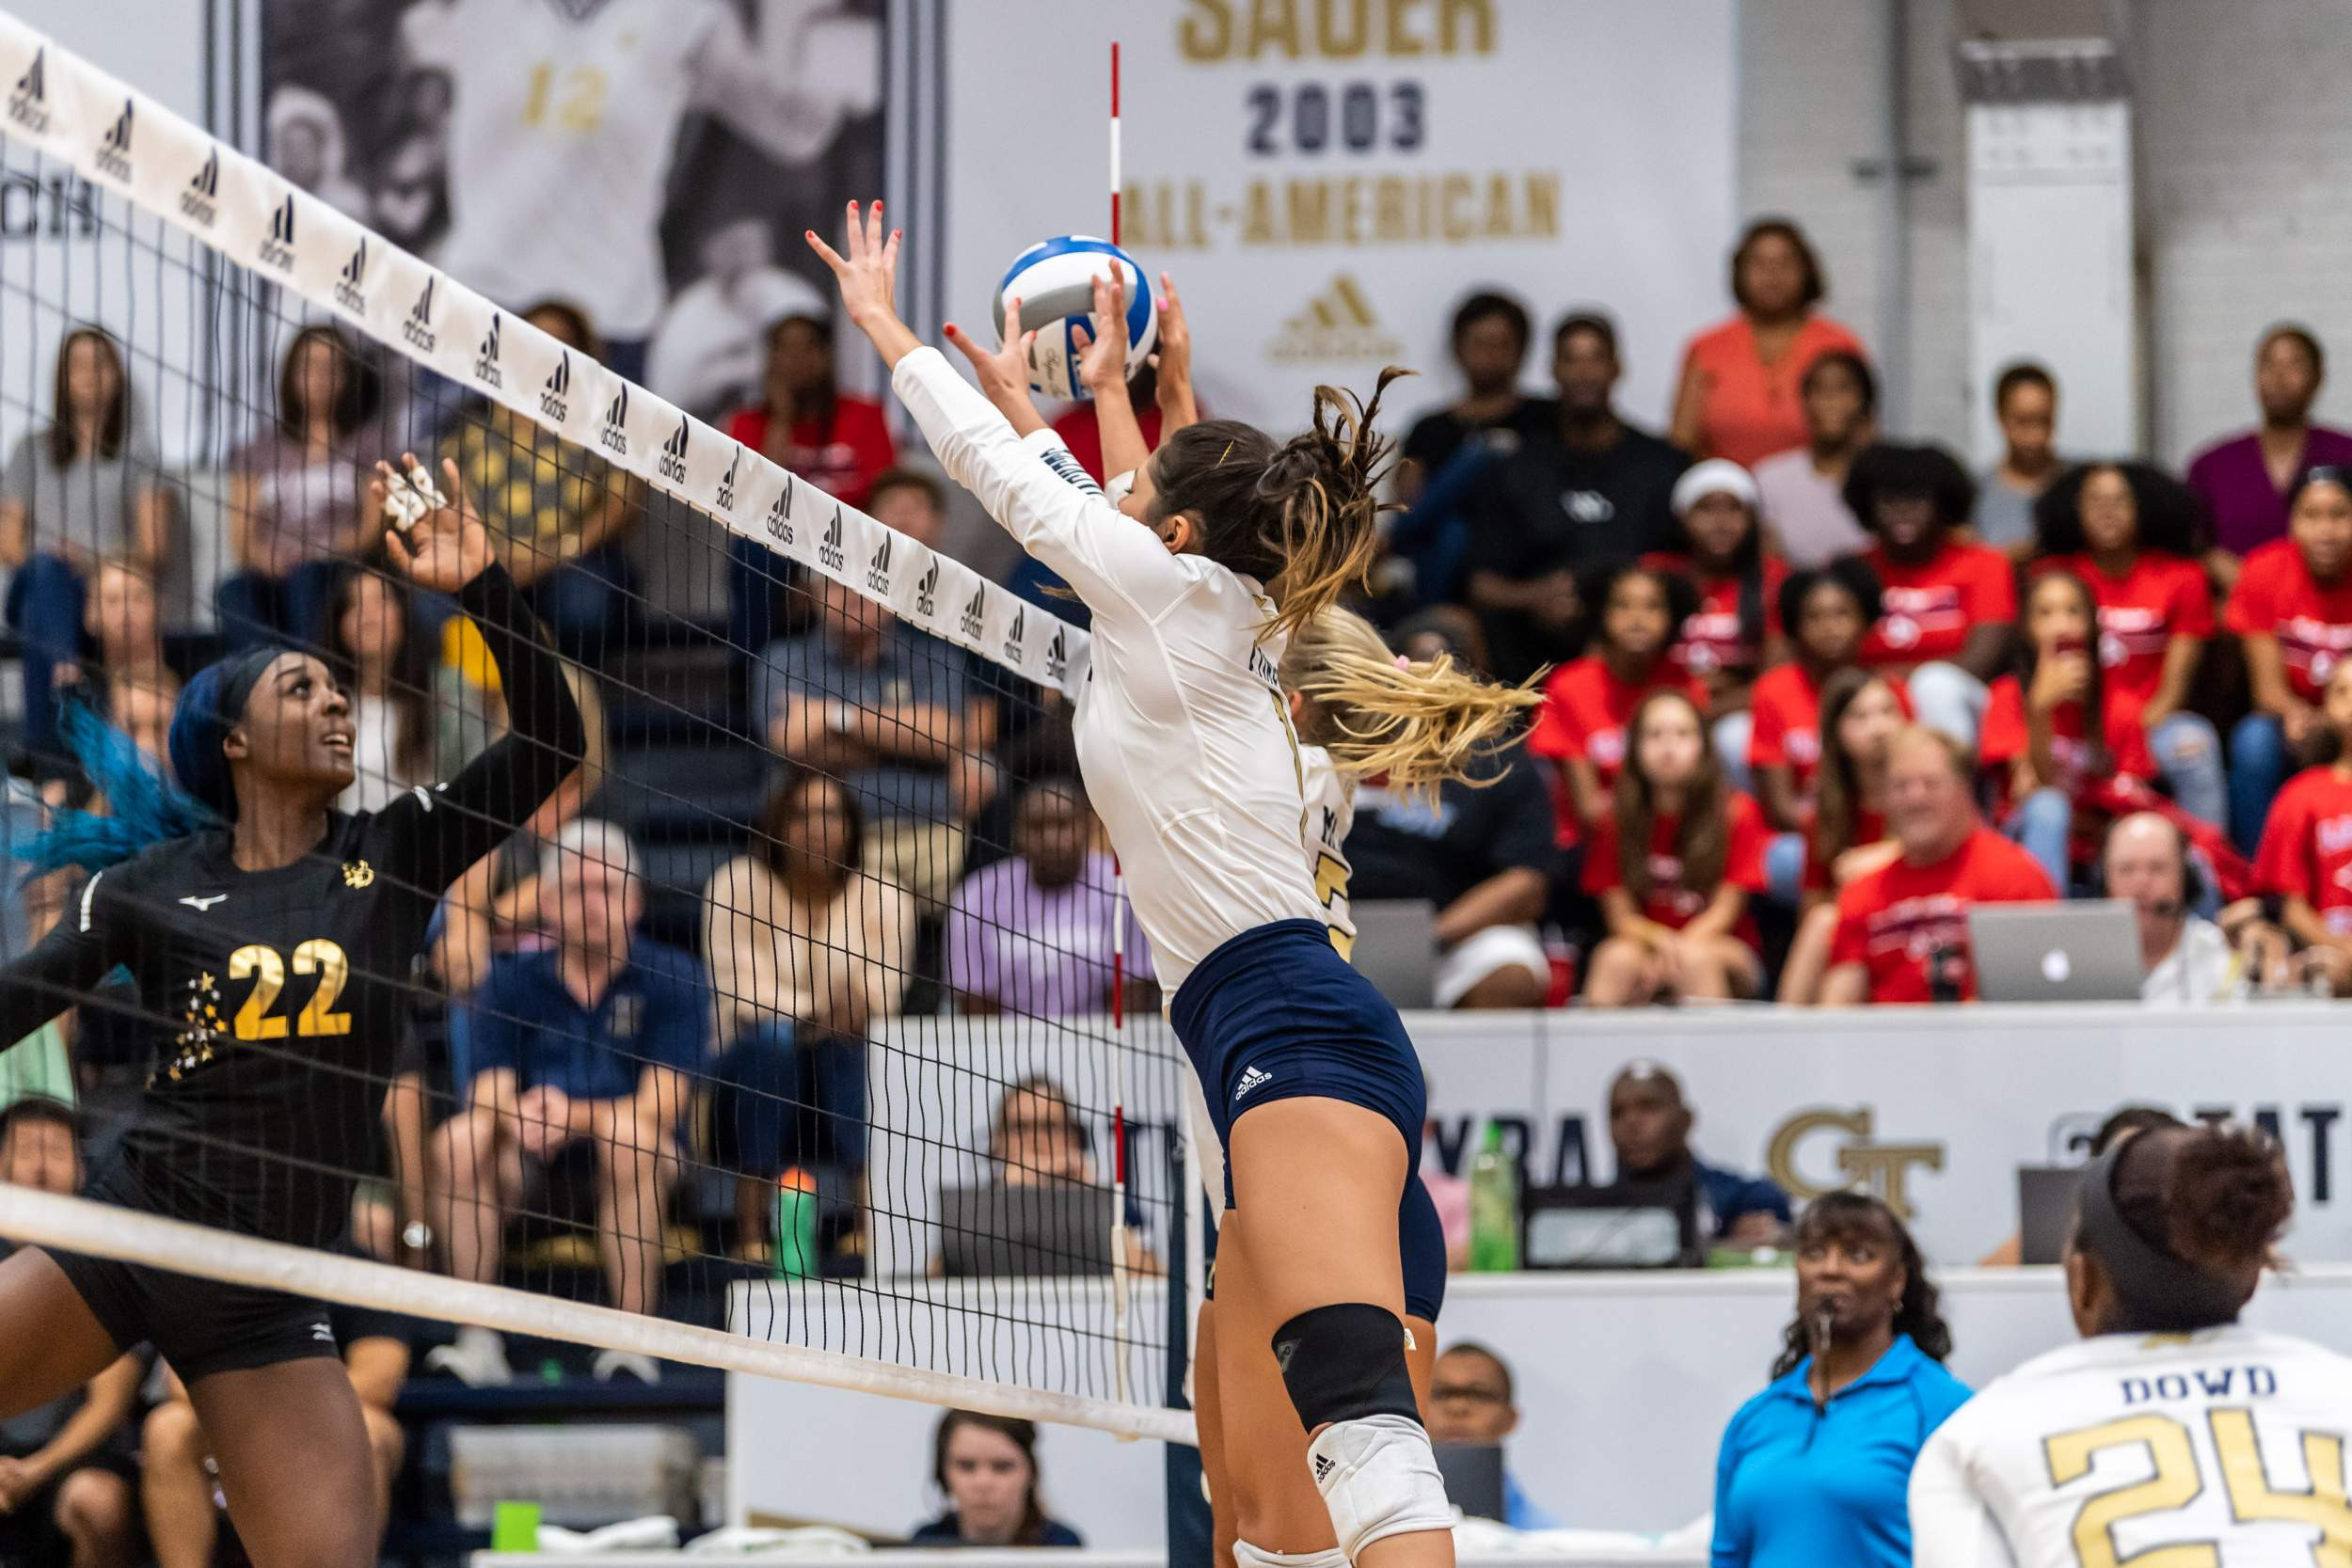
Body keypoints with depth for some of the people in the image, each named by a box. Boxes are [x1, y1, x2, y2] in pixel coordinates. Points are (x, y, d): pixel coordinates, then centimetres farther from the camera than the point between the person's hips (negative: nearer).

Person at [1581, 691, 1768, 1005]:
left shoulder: (1737, 812, -3)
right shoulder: (1617, 822, 1)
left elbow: (1726, 909, -6)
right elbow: (1621, 915, -2)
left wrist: (1680, 948, -24)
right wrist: (1662, 941, -25)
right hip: (1646, 941, 1)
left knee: (1696, 958, -37)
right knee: (1615, 957, -34)